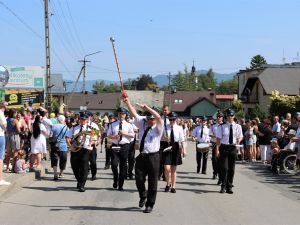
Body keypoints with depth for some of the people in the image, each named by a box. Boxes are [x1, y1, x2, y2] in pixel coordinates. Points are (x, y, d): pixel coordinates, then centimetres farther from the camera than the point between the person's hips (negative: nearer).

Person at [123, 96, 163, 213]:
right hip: (142, 156, 4)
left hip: (153, 157, -4)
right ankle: (143, 196, 33)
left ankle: (149, 205, 16)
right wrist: (127, 101, 1)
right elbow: (134, 113, 8)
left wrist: (147, 108, -25)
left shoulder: (158, 128, -3)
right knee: (139, 179, 4)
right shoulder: (142, 124, 10)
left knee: (152, 182, 3)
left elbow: (158, 117, -21)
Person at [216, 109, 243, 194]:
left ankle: (229, 187, 17)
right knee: (224, 168, -8)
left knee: (231, 168, 7)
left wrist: (238, 140, -4)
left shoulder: (238, 127, 5)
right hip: (224, 148, -2)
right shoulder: (222, 127, -1)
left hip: (233, 148, 3)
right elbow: (218, 138, -2)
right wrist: (217, 149, -9)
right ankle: (223, 186, 2)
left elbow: (240, 136, 17)